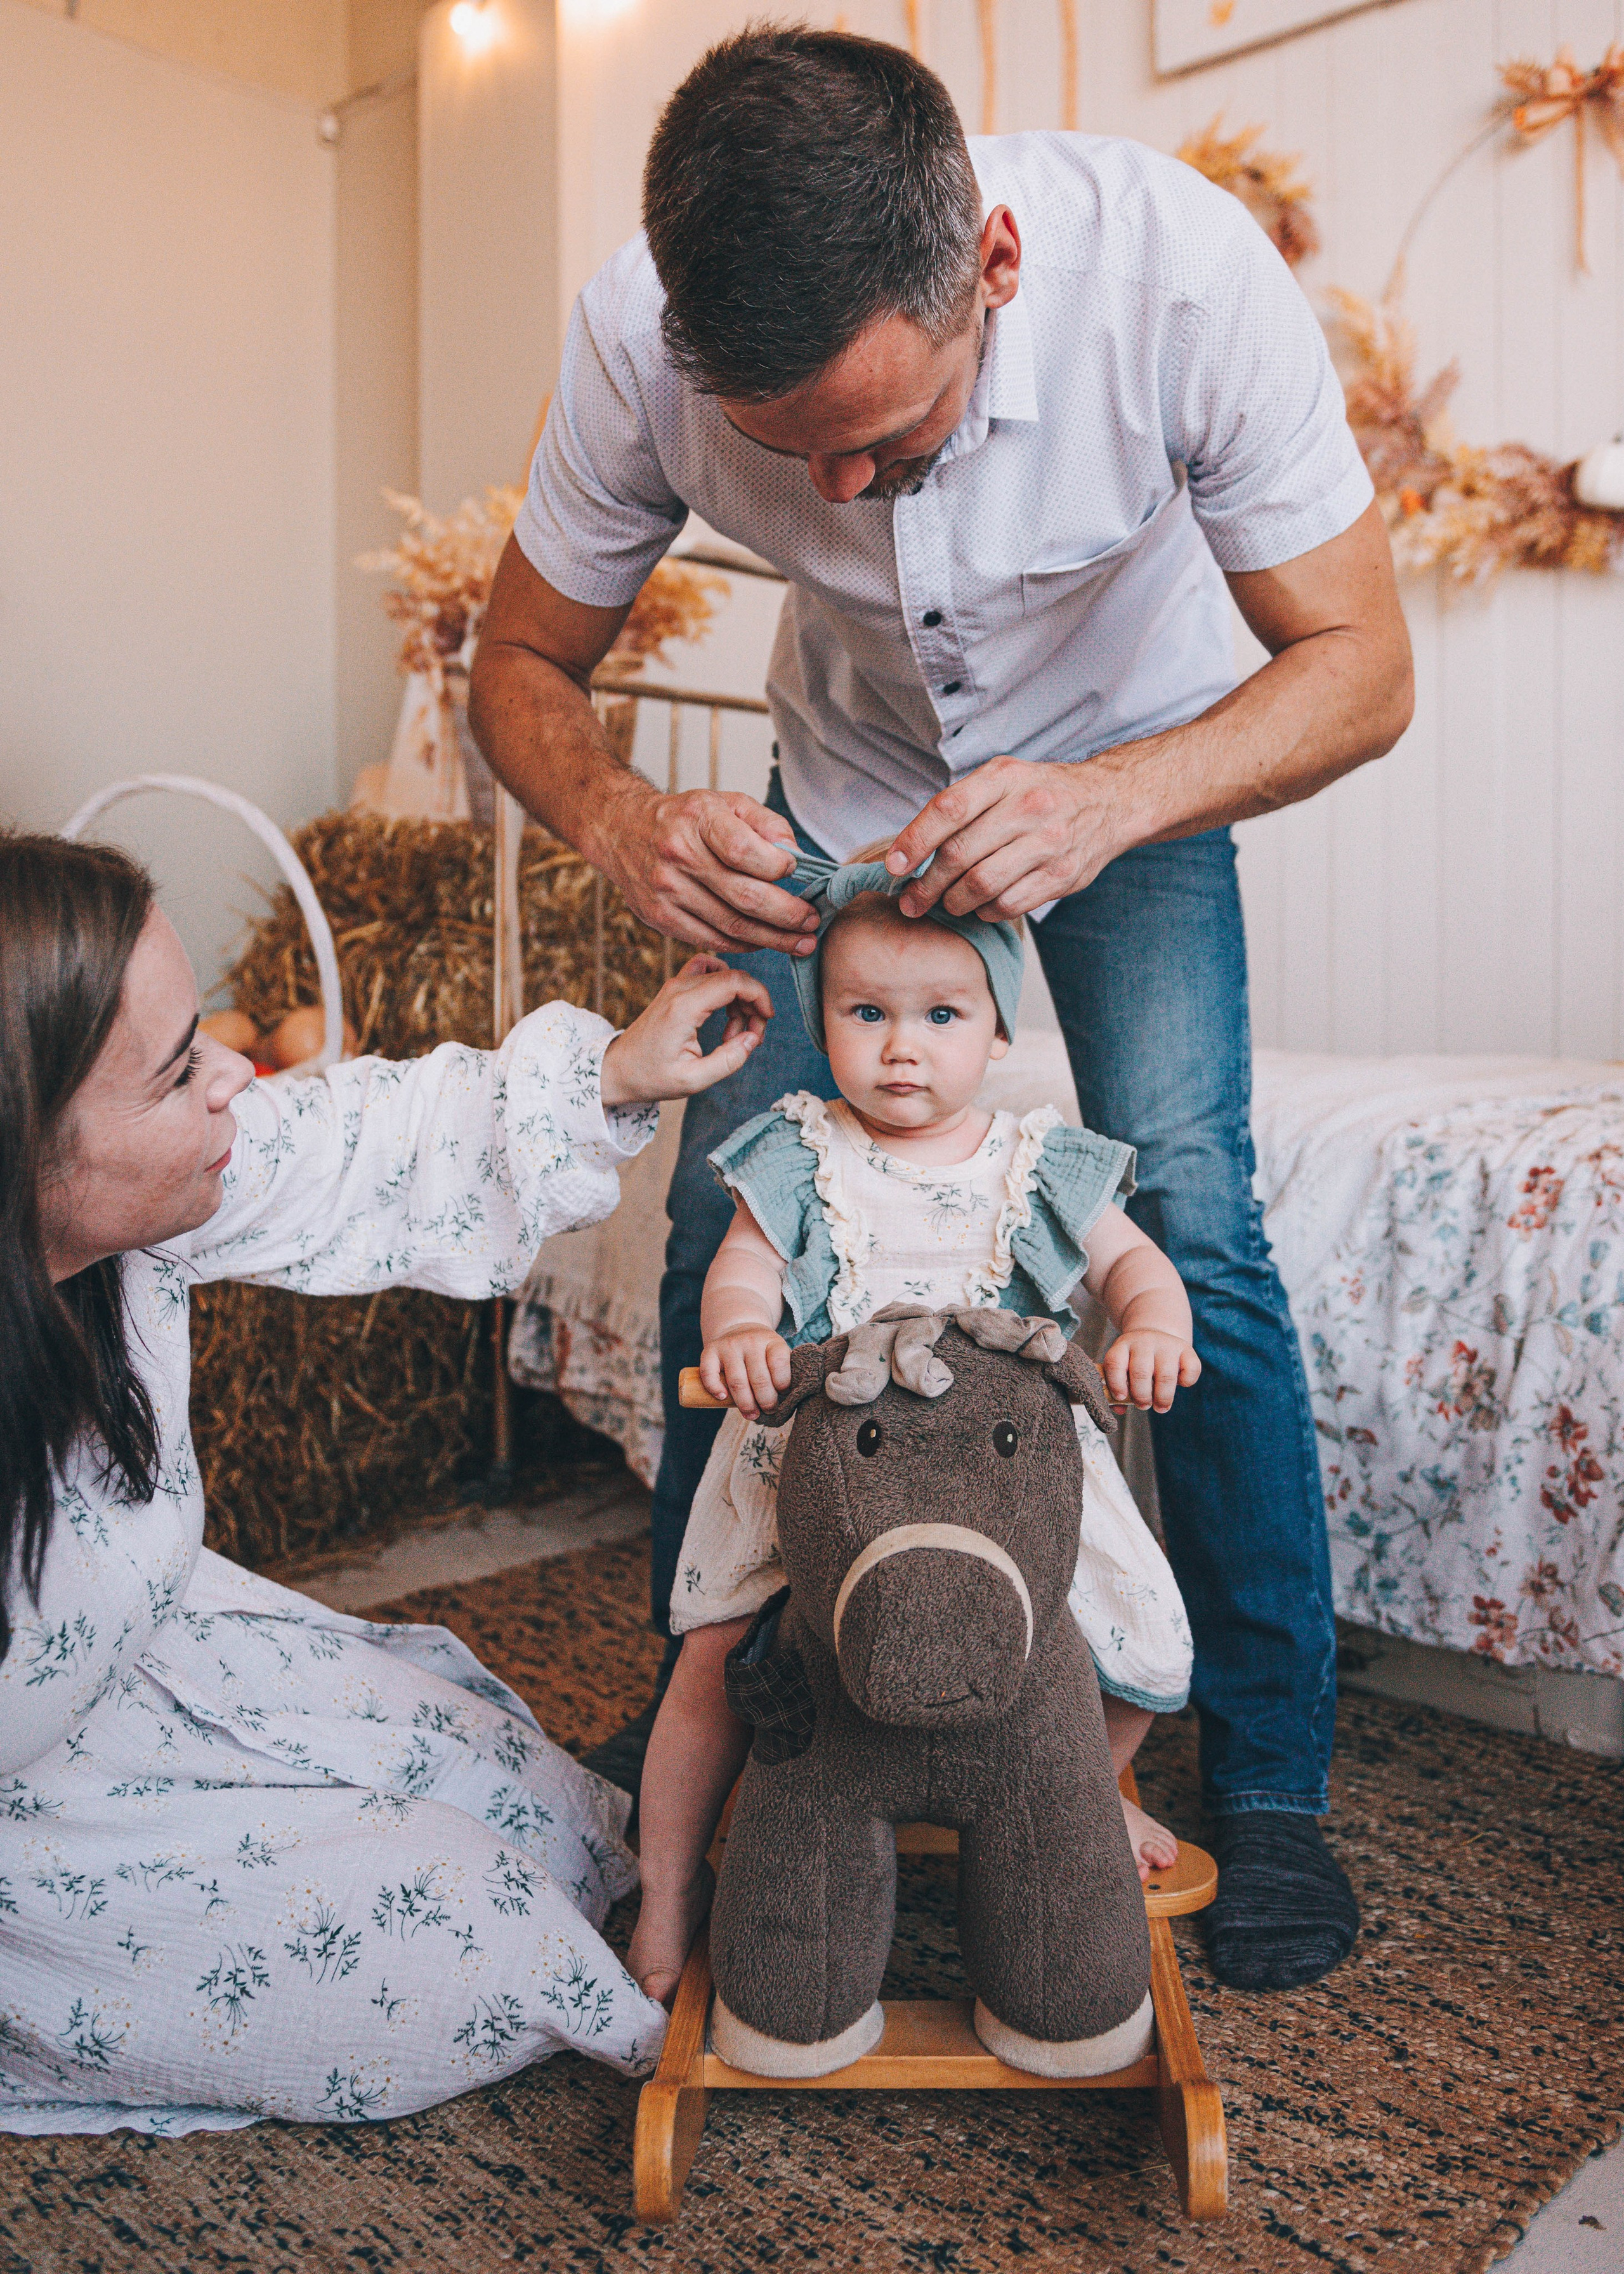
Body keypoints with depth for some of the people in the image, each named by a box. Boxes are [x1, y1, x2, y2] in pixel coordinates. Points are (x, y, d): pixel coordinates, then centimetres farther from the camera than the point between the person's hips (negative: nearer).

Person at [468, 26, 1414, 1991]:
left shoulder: (1181, 267, -32)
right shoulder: (640, 337, -27)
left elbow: (1360, 664, -25)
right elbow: (522, 667, -15)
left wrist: (1107, 802, -44)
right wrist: (623, 822, -38)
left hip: (1137, 762, -1)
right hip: (849, 788, 2)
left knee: (1186, 1216, -18)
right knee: (720, 1217, -9)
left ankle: (1267, 1775, 1)